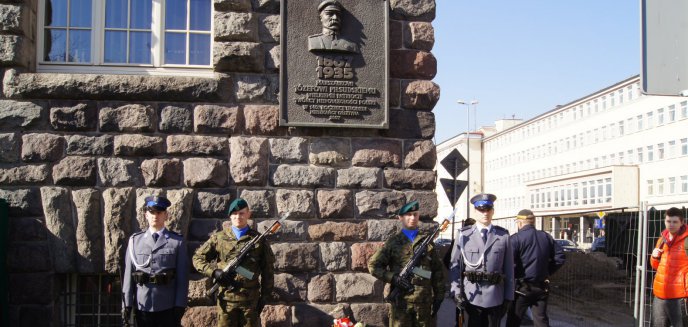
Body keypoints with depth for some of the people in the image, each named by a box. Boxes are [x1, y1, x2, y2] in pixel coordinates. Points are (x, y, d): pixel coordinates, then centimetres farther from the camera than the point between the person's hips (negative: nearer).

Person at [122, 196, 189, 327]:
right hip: (142, 306, 2)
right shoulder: (135, 240, 7)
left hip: (168, 307, -2)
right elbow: (128, 273, 4)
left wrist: (180, 305, -7)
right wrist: (127, 304, 0)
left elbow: (182, 276, -2)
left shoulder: (177, 242, 1)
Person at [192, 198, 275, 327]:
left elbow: (268, 270, 8)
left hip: (250, 298, 0)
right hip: (226, 298, 0)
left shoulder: (258, 239, 5)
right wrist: (214, 271, -9)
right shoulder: (219, 237, 6)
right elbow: (197, 258, 8)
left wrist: (265, 296, 3)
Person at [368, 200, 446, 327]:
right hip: (401, 301, -2)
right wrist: (393, 278, -11)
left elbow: (437, 270, 10)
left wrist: (439, 296, 3)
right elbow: (373, 265, 2)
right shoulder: (393, 242, 4)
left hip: (425, 300, 2)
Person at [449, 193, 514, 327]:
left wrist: (508, 296, 2)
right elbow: (455, 265, 2)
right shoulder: (463, 235, 2)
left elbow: (509, 268, 4)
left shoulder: (503, 235, 3)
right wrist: (456, 292, -7)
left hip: (495, 297, 1)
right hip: (471, 295, -1)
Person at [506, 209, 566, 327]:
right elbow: (560, 257, 10)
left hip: (522, 287, -5)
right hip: (542, 287, 5)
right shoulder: (546, 237, 8)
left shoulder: (515, 239, -12)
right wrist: (547, 271, 13)